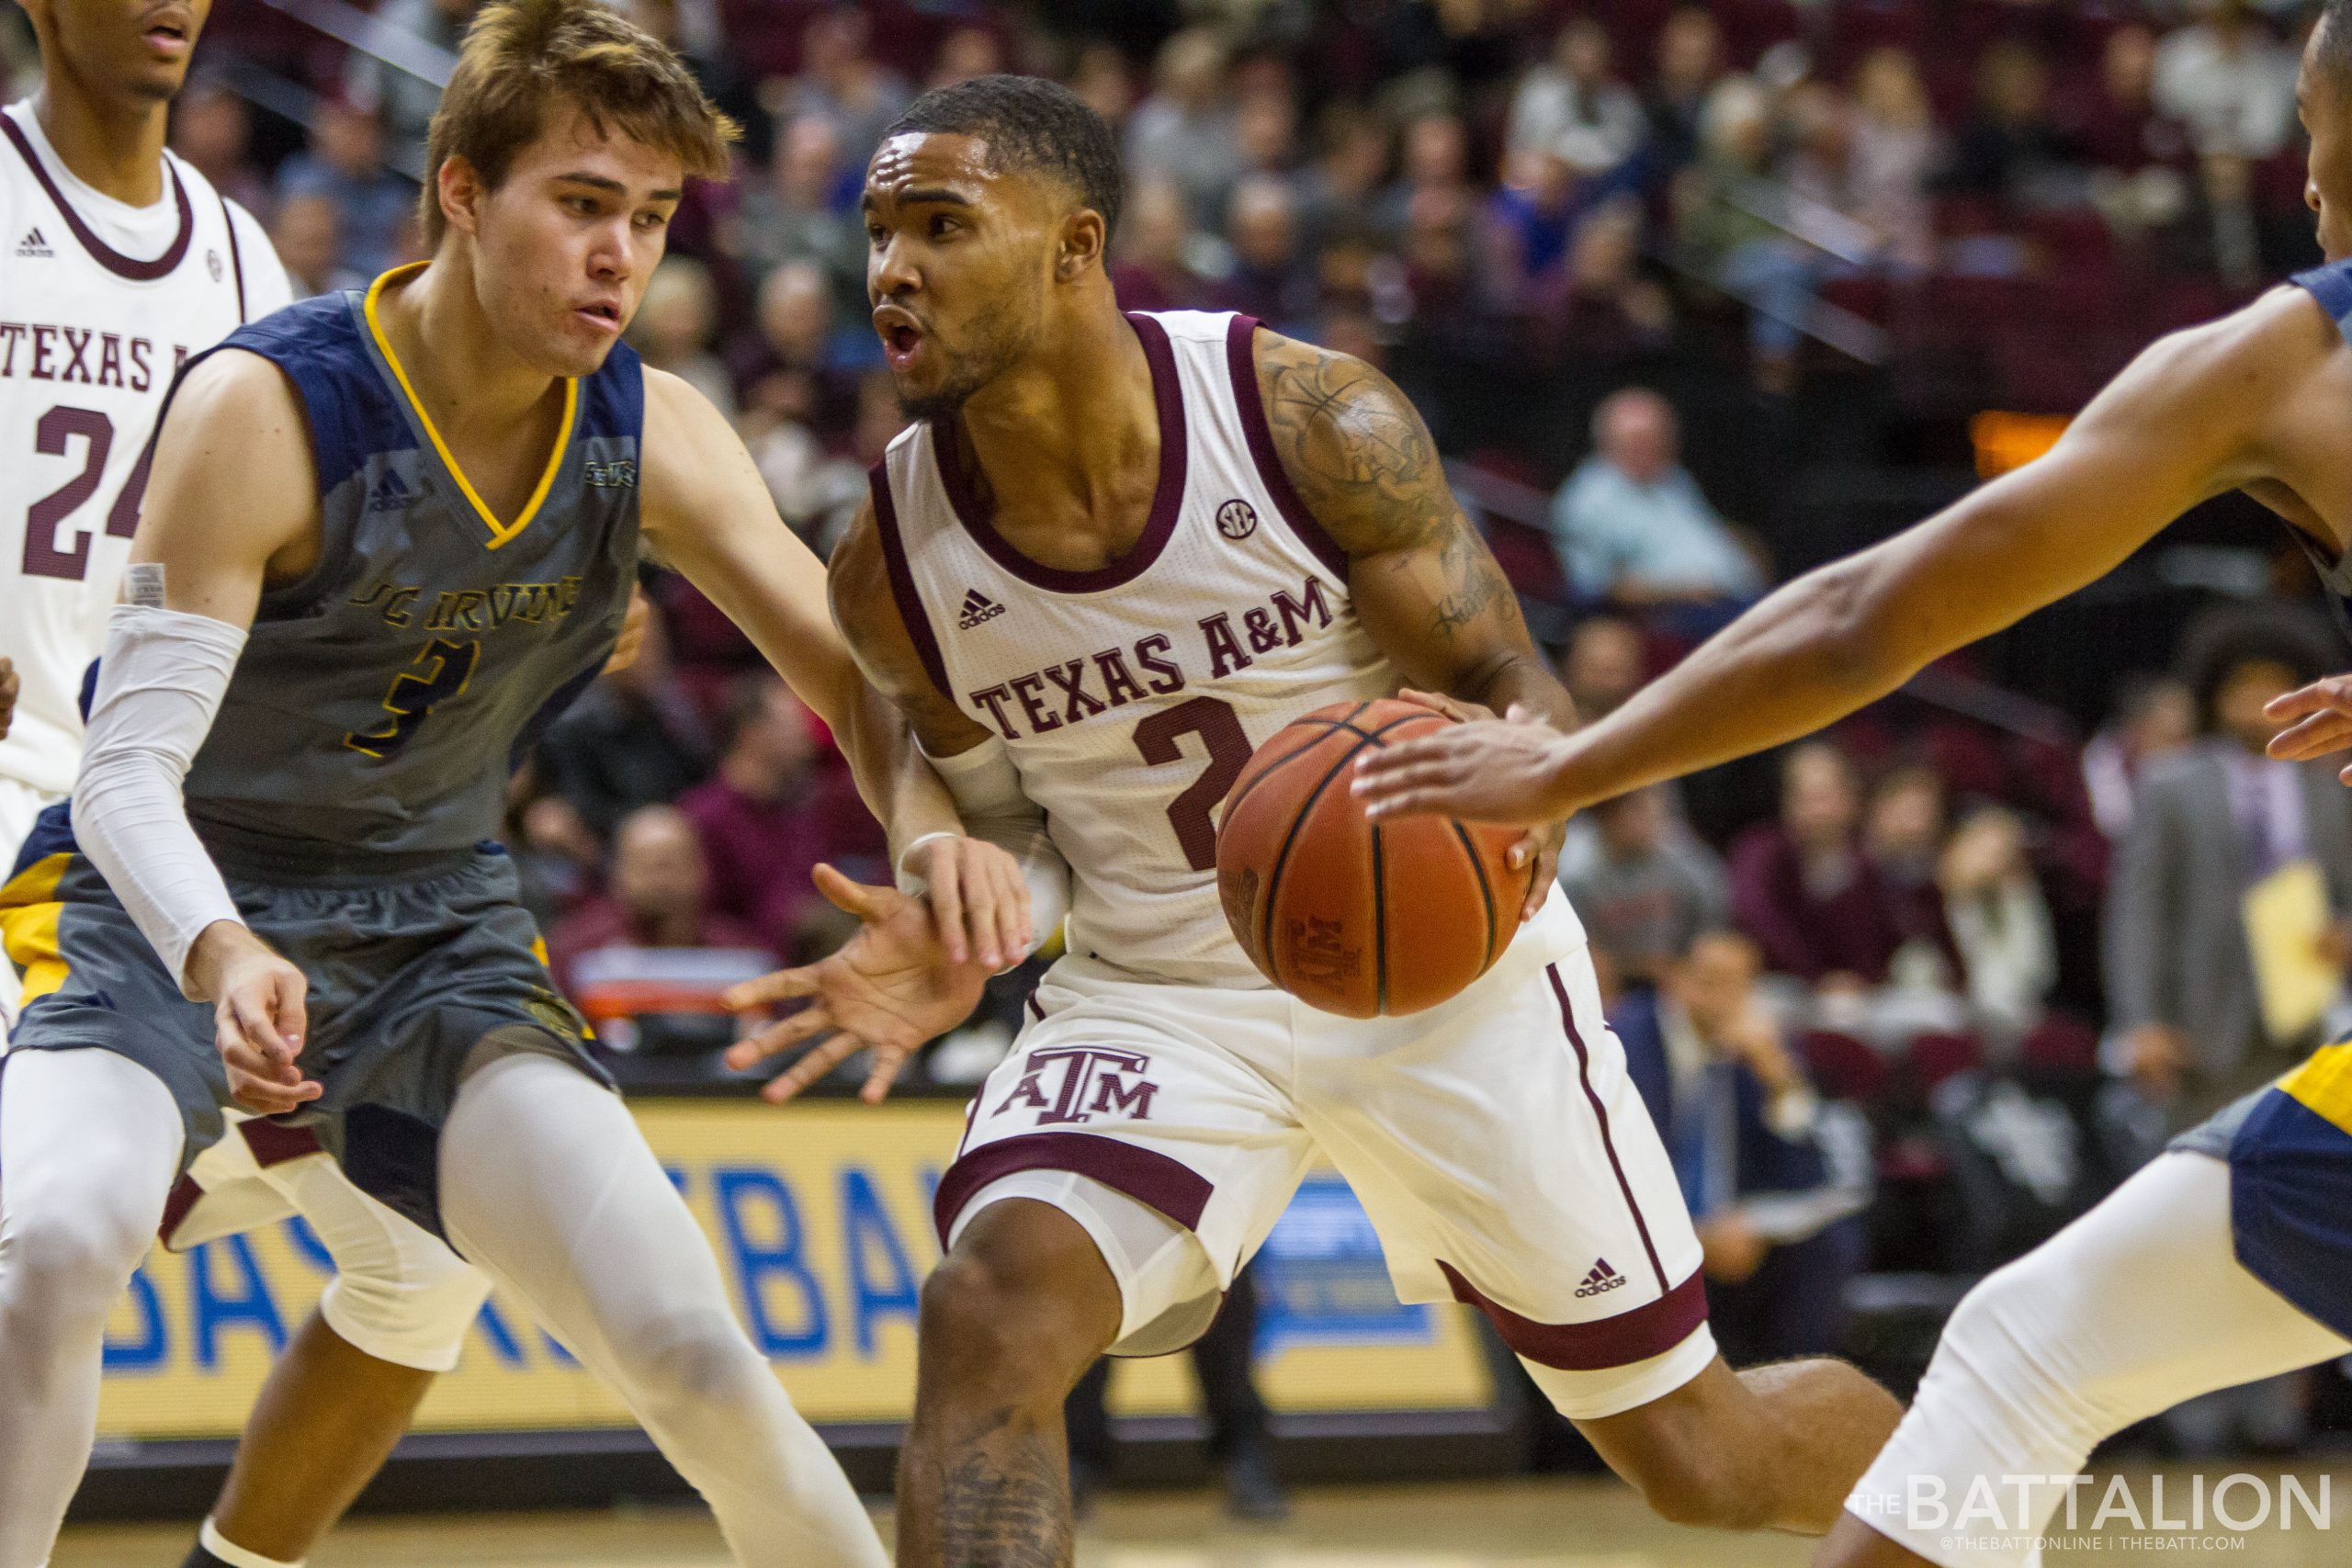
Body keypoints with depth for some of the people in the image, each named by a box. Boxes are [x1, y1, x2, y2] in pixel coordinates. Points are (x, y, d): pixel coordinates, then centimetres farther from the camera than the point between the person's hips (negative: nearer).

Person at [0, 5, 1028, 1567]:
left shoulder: (651, 436, -6)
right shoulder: (269, 409, -22)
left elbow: (858, 679, 2)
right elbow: (128, 776, -24)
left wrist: (939, 830, -22)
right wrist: (224, 959, -45)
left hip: (436, 927, 4)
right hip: (172, 912, -4)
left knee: (694, 1351, -8)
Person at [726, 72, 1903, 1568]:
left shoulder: (1316, 421, -20)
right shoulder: (893, 569, -11)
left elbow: (1514, 687, -12)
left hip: (1437, 958, -1)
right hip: (1158, 990, 2)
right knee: (988, 1316, -29)